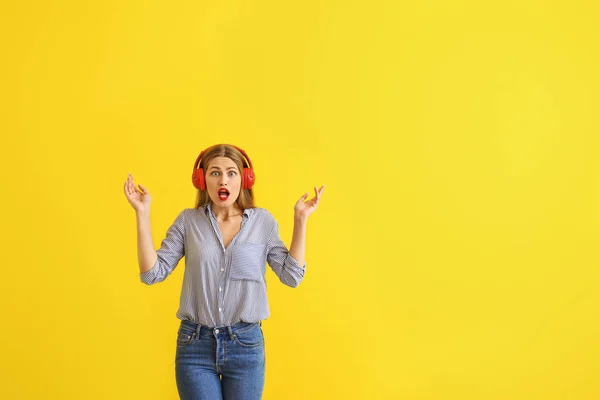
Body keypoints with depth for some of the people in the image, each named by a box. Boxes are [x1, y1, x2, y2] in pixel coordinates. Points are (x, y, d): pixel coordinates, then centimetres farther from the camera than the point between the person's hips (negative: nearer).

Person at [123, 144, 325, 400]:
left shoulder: (263, 221, 2)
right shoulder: (188, 221, 2)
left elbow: (291, 276, -2)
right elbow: (152, 274, -2)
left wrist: (301, 220, -5)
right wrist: (142, 214, -6)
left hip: (246, 344, 1)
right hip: (195, 344, 0)